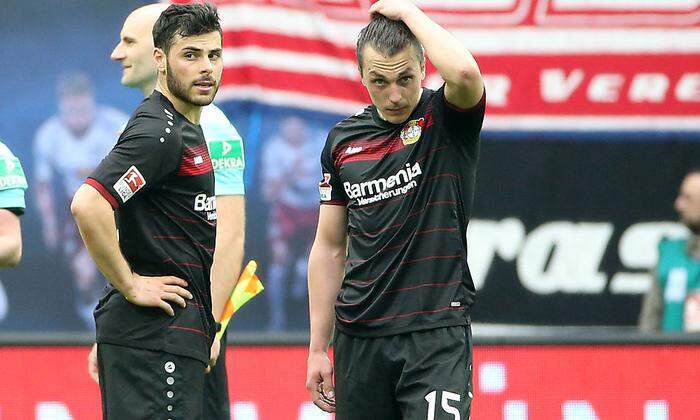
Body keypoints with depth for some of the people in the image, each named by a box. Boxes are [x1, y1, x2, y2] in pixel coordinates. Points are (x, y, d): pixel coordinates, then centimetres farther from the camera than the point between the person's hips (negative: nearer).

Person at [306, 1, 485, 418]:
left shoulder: (447, 119, -3)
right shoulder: (343, 141, 10)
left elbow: (464, 71, -29)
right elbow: (330, 247, 14)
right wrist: (318, 348, 11)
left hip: (436, 334, -5)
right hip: (359, 336, 5)